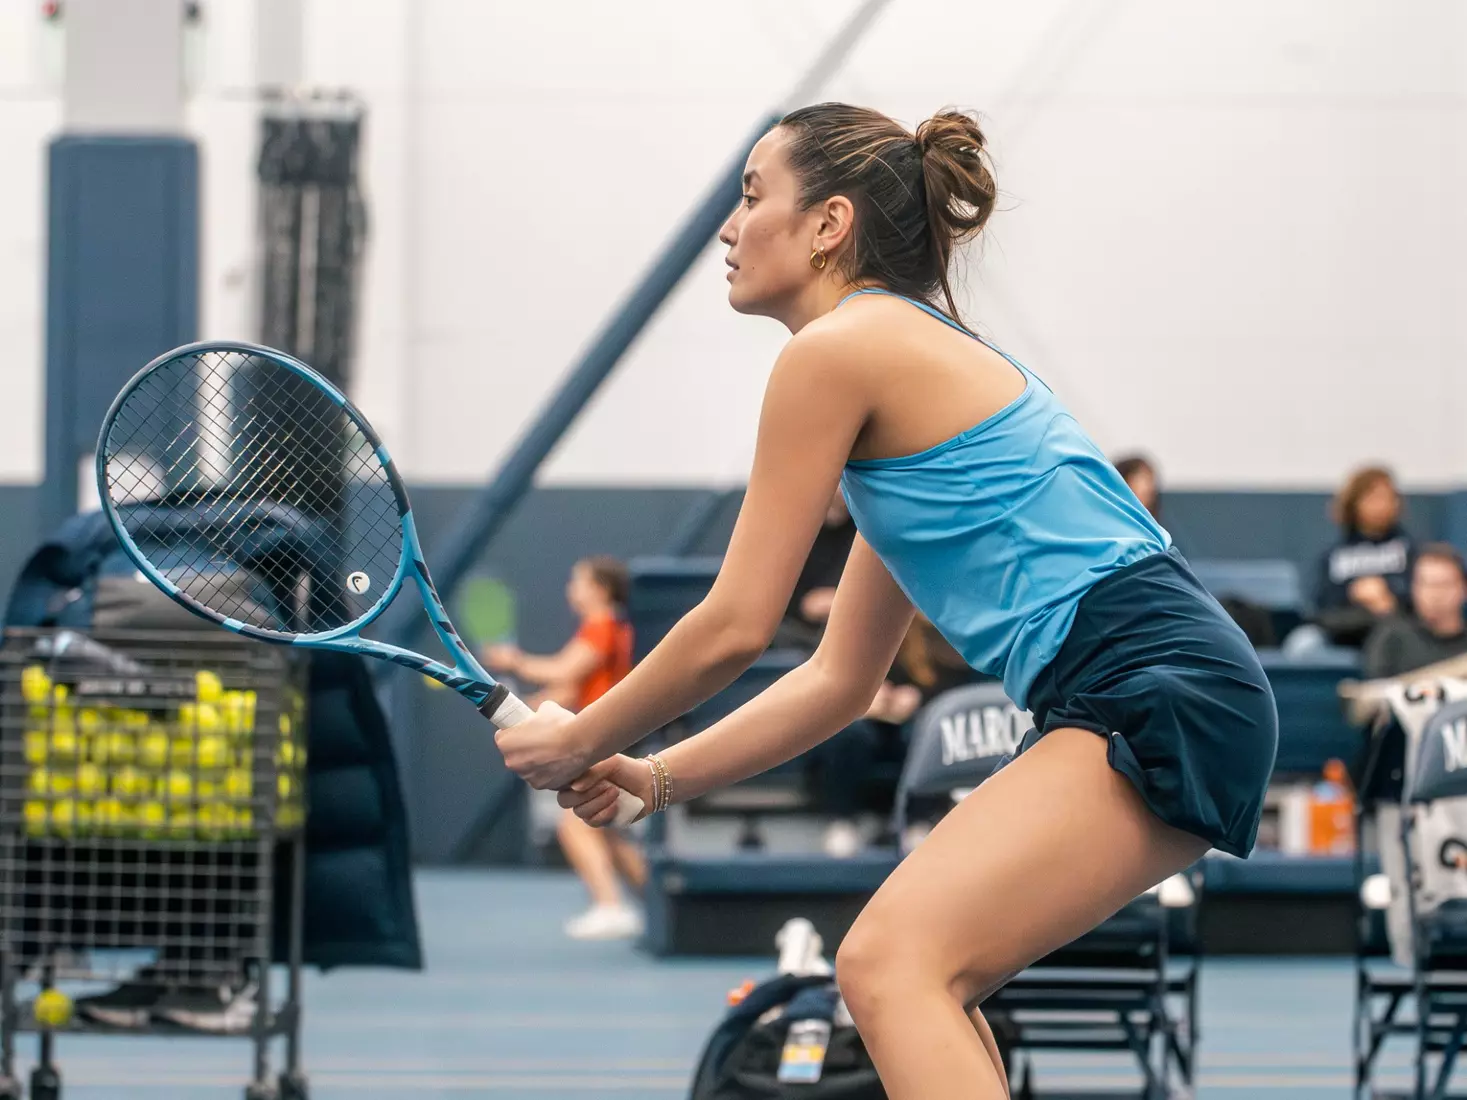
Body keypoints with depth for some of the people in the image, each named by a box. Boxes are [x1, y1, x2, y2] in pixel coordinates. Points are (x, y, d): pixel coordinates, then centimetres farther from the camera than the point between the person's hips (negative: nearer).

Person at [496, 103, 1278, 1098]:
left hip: (1158, 693, -10)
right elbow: (840, 679, 27)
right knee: (924, 983, 16)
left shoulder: (837, 348, -4)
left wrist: (579, 744, 11)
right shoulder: (923, 355, 24)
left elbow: (734, 628, -3)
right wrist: (655, 778, 24)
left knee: (891, 961, -20)